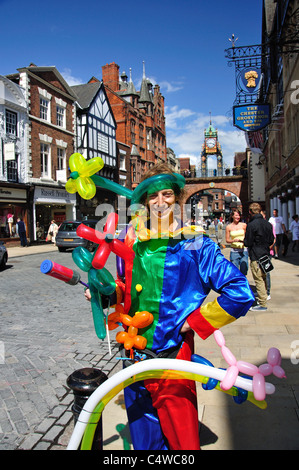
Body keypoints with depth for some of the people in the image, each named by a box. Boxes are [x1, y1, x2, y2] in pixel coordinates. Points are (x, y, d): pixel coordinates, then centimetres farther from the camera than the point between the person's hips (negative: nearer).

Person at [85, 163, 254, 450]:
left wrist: (193, 322, -13)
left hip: (172, 356, -4)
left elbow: (241, 293, -15)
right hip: (134, 356, 5)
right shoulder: (132, 241, 3)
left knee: (180, 438, 11)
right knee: (144, 439, 22)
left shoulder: (194, 246, -11)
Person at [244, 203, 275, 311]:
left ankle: (262, 304, 0)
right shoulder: (268, 224, 4)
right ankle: (263, 297, 30)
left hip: (256, 257, -7)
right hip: (266, 254, 7)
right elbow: (271, 241, 10)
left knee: (259, 280, -3)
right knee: (264, 279, 19)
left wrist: (243, 241, 6)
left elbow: (248, 243, -14)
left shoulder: (251, 225, -17)